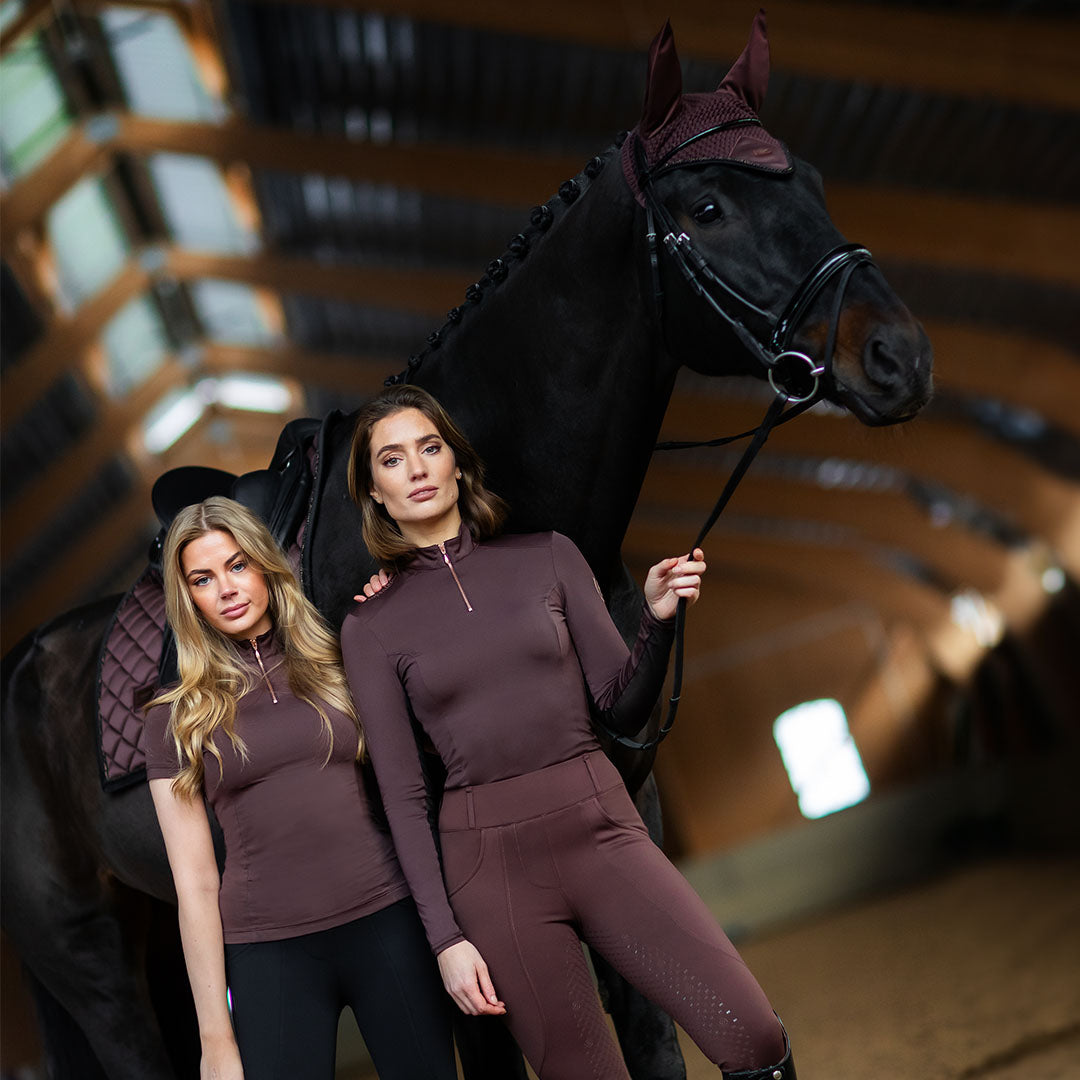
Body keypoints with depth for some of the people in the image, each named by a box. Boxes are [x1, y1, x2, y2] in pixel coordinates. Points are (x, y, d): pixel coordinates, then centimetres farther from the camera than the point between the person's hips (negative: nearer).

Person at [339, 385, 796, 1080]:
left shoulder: (549, 558, 8)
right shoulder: (371, 627, 5)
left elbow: (626, 711, 7)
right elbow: (402, 794, 3)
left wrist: (658, 619, -11)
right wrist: (446, 938, -4)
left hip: (601, 829, 1)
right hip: (488, 865, -1)